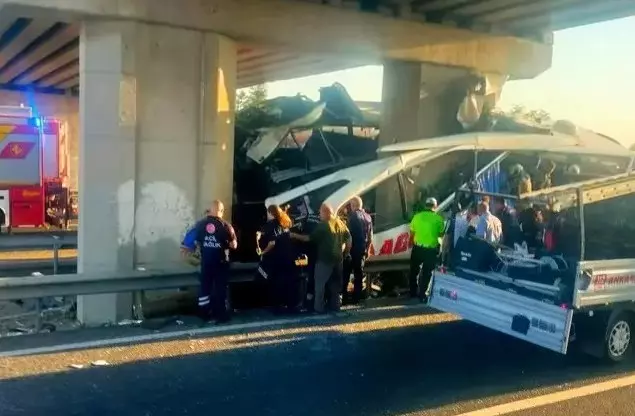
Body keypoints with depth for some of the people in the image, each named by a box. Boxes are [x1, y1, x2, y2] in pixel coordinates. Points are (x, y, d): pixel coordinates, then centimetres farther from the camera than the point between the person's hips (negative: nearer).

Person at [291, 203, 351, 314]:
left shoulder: (323, 225, -14)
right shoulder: (341, 223, 8)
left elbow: (310, 238, -14)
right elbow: (349, 239, 11)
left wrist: (295, 235, -6)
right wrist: (346, 252, 20)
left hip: (324, 259, -7)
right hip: (338, 259, 7)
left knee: (320, 284, 0)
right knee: (335, 283, 16)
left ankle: (318, 308, 0)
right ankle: (335, 306, 21)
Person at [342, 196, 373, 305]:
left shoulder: (353, 216, -11)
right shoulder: (368, 217, 11)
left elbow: (348, 233, -16)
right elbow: (370, 236, 15)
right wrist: (368, 249, 21)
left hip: (352, 249, -7)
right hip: (362, 249, 7)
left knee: (346, 273, -3)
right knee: (359, 273, 12)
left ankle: (344, 297, -7)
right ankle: (356, 297, 13)